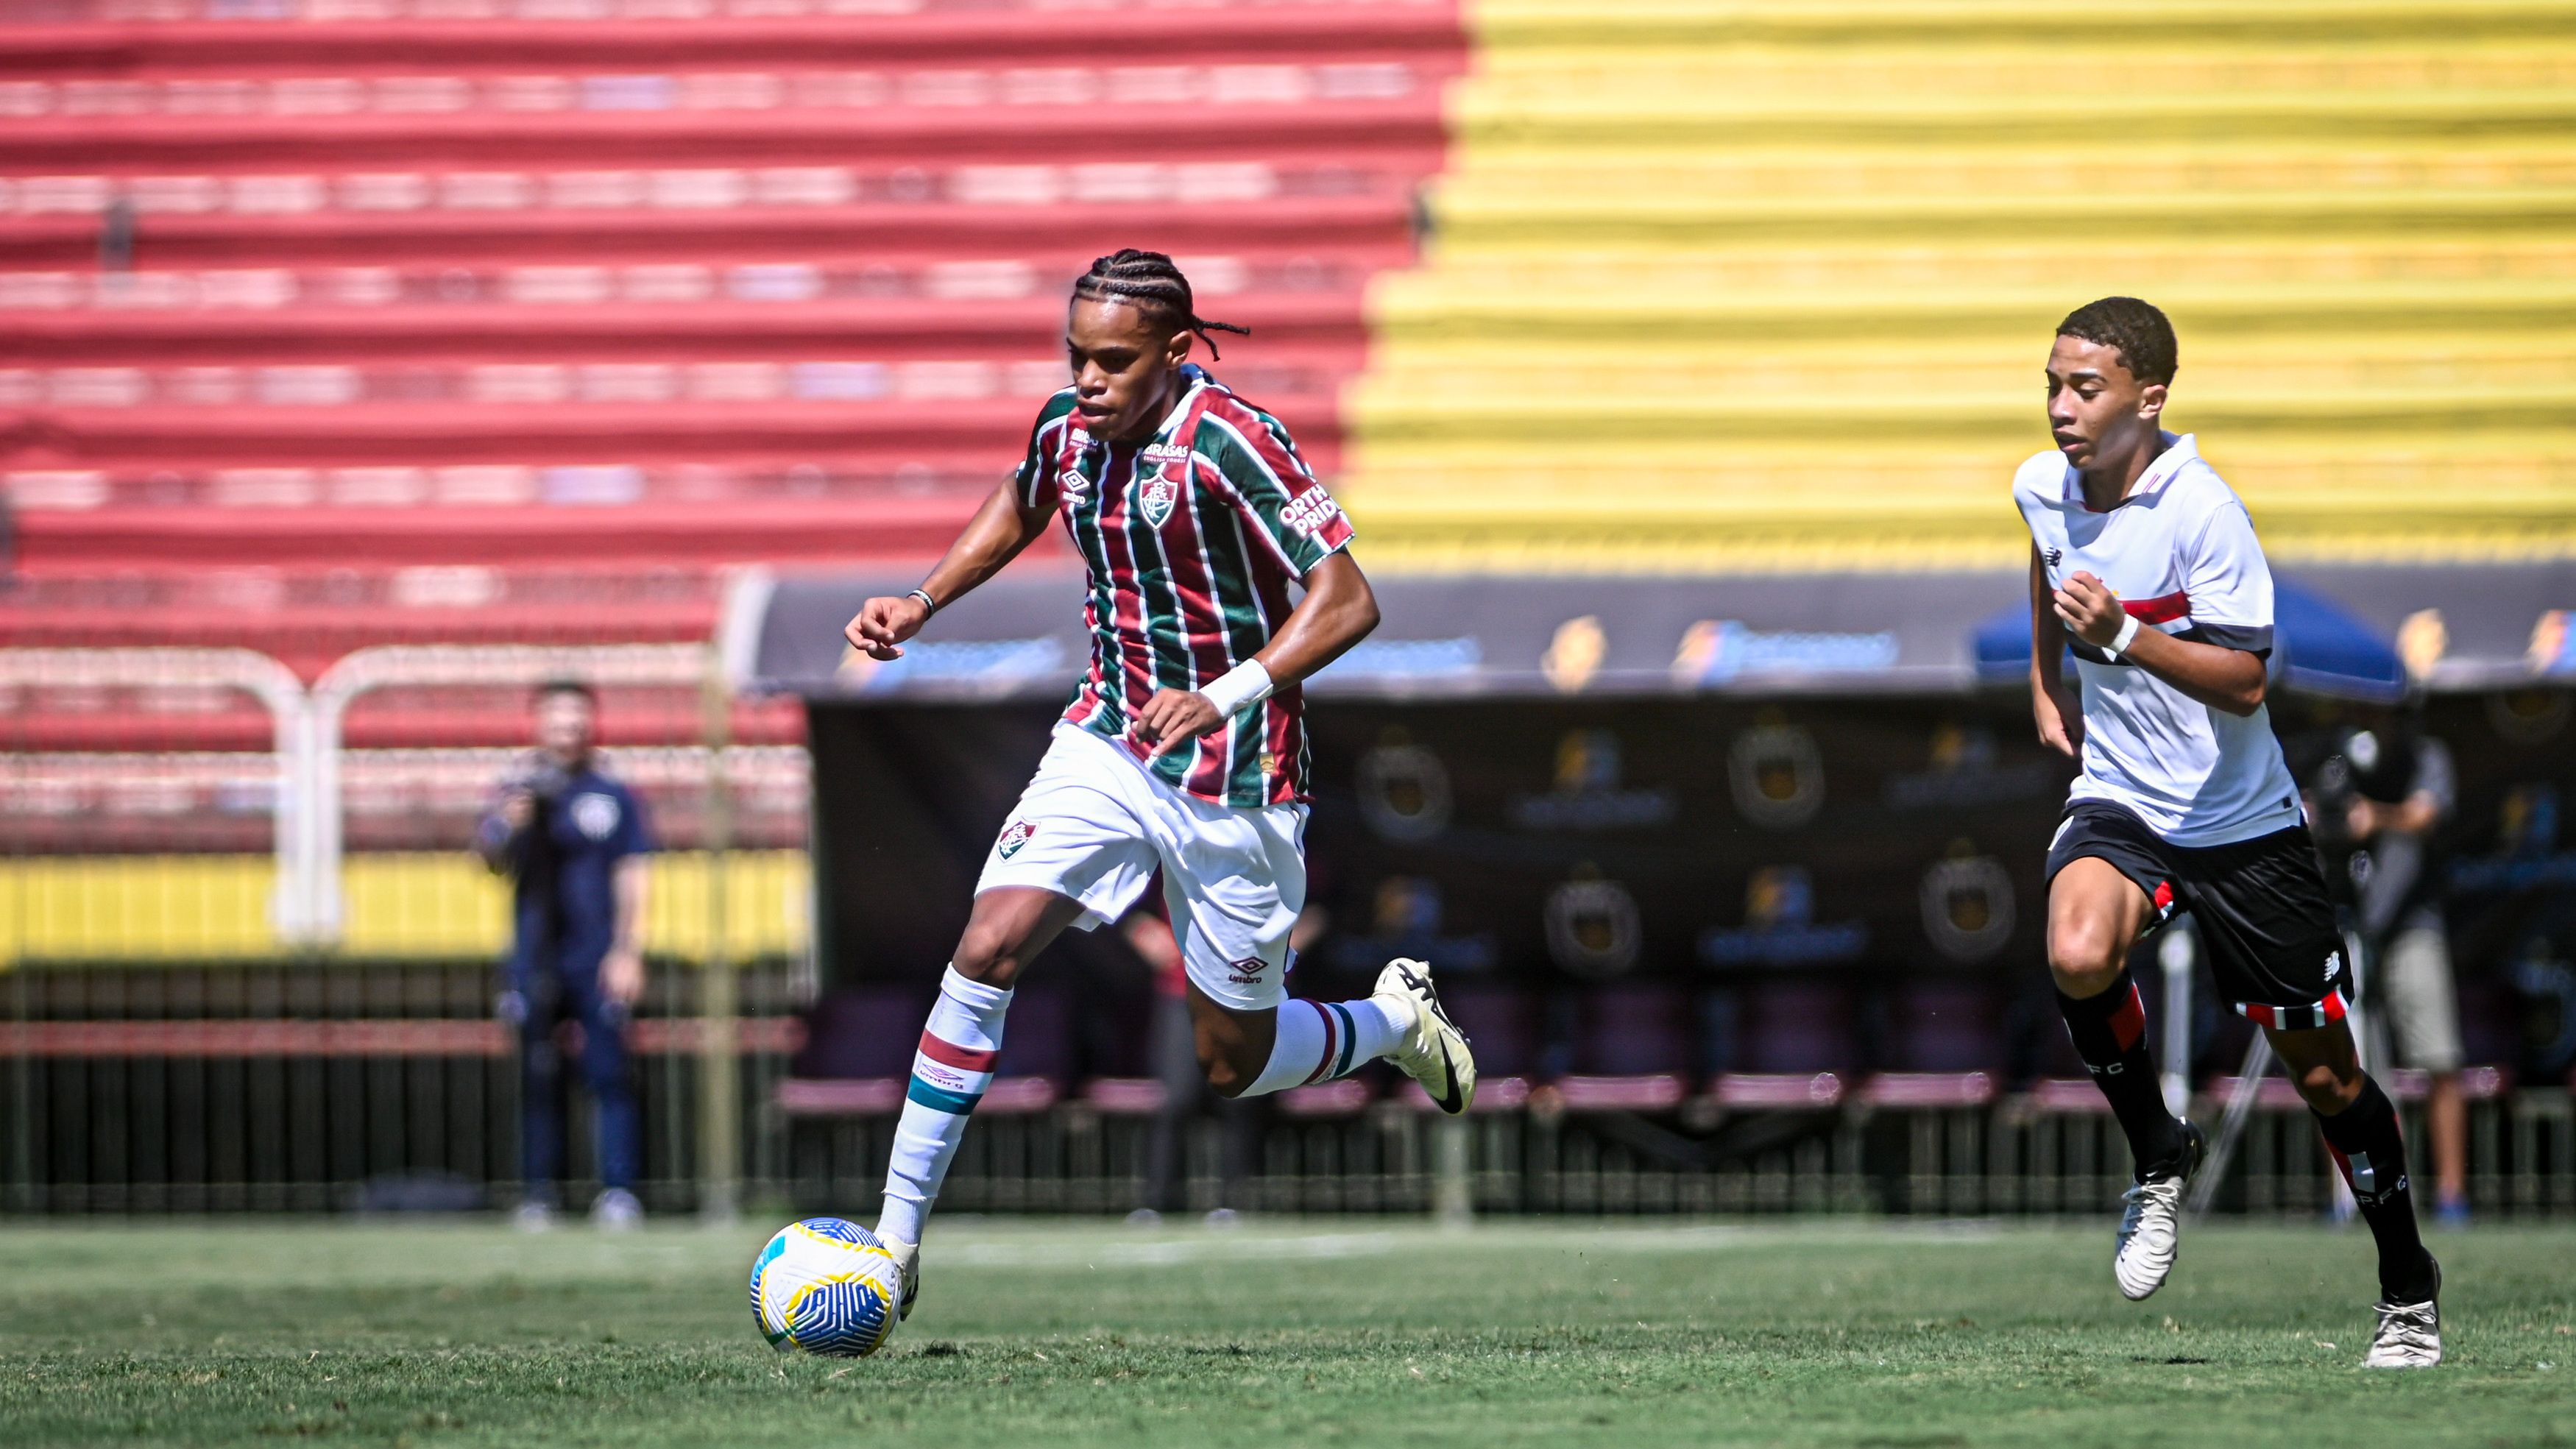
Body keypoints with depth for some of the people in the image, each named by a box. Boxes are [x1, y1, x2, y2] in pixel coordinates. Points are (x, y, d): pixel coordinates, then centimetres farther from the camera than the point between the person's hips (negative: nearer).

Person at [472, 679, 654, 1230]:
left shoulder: (613, 797, 7)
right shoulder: (521, 789, 9)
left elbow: (630, 877, 5)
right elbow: (488, 855, 0)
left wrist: (627, 951, -4)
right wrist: (509, 824, -22)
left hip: (598, 959, -1)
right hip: (535, 954, 1)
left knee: (609, 1072, -6)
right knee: (538, 1076, 2)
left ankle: (617, 1191, -5)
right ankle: (538, 1193, 4)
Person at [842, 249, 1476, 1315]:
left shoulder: (1229, 441, -20)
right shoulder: (1066, 428, 0)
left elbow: (1347, 600, -23)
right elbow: (1017, 509, 24)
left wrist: (1225, 696, -34)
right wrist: (922, 604, 10)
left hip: (1235, 783, -5)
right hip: (1107, 742, 5)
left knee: (1234, 1065, 6)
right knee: (987, 951, -18)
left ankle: (1396, 1019, 39)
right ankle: (895, 1241, -14)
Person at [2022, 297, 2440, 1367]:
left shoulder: (2203, 509, -21)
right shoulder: (2042, 489, -1)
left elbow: (2244, 680, -23)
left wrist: (2124, 637, -35)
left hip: (2238, 822, -4)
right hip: (2118, 797, 4)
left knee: (2323, 1069, 3)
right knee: (2077, 958, -29)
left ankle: (2408, 1291, 21)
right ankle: (2159, 1158, -3)